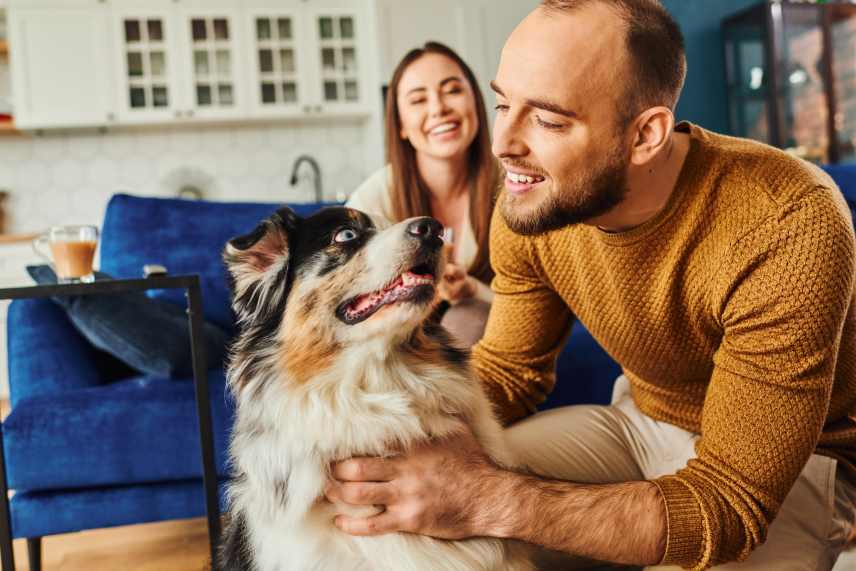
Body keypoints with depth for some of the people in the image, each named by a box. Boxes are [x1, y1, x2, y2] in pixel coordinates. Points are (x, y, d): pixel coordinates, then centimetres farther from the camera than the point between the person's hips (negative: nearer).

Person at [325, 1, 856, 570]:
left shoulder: (789, 225, -32)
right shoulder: (531, 200, -16)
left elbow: (730, 503, -32)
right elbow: (508, 372, -3)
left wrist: (491, 501, -42)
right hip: (641, 419, 4)